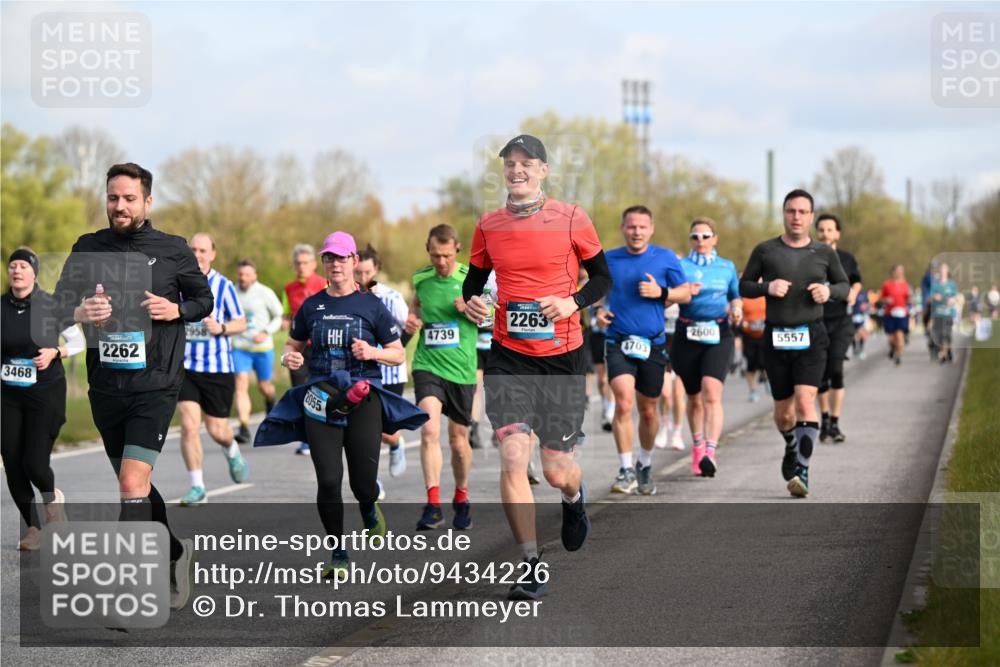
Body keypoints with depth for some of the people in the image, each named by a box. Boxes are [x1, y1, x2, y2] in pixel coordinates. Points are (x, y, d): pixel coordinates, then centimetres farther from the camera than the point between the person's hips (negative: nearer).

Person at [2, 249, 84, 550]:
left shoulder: (51, 306, -7)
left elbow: (77, 342, 3)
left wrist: (54, 353, -14)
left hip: (46, 393, -3)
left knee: (35, 464, -12)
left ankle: (52, 496, 24)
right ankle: (32, 528, 18)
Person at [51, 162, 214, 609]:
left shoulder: (173, 250, 0)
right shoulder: (88, 248, 5)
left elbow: (204, 299, 12)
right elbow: (59, 306, 4)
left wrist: (176, 310, -10)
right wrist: (80, 313, -19)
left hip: (155, 385, -4)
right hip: (105, 384, 4)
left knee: (133, 483, -16)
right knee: (134, 485, 15)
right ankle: (175, 554, 37)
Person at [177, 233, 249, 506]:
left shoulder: (223, 285, -4)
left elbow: (241, 323, 0)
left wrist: (221, 328, -18)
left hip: (218, 367, -1)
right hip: (185, 366, 1)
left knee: (216, 430, 5)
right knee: (189, 426, -12)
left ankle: (233, 452, 42)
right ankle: (197, 488, -3)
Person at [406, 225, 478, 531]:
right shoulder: (420, 278, 3)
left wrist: (470, 309, -16)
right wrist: (411, 320, 3)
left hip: (461, 370, 0)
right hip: (427, 365, 0)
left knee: (458, 440, 10)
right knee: (429, 430, -20)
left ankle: (461, 498, 35)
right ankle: (433, 506, -21)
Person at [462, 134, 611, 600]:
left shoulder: (571, 220, -4)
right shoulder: (488, 226, 3)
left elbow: (602, 277, 5)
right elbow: (474, 280, 16)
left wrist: (573, 302, -13)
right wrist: (472, 303, -7)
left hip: (561, 355, -1)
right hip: (508, 356, 1)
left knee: (556, 470, 4)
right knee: (512, 458, -13)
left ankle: (574, 498, 44)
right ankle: (532, 567, -4)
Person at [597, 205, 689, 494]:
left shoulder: (665, 258, 2)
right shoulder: (609, 259, 5)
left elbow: (685, 293, 5)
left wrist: (661, 292, -13)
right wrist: (598, 310, -1)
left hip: (653, 344, 1)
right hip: (618, 342, -1)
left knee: (648, 410, 11)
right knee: (623, 402, -19)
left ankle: (645, 465, 33)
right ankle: (626, 471, -13)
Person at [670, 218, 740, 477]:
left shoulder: (727, 267, 12)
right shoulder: (681, 266, 7)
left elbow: (735, 296, 23)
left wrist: (736, 308, 0)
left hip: (718, 335, -1)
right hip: (687, 336, 1)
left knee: (711, 394, -19)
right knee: (694, 398, 10)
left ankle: (710, 453, -30)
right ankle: (697, 446, 35)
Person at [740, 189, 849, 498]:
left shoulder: (824, 253, 4)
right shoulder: (765, 251, 2)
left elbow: (844, 285, 15)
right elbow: (744, 286, 7)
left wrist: (829, 290, -7)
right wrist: (768, 287, -13)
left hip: (811, 337, -1)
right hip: (776, 338, 1)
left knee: (805, 400, -19)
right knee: (783, 411, 10)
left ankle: (801, 471, -20)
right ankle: (792, 449, 42)